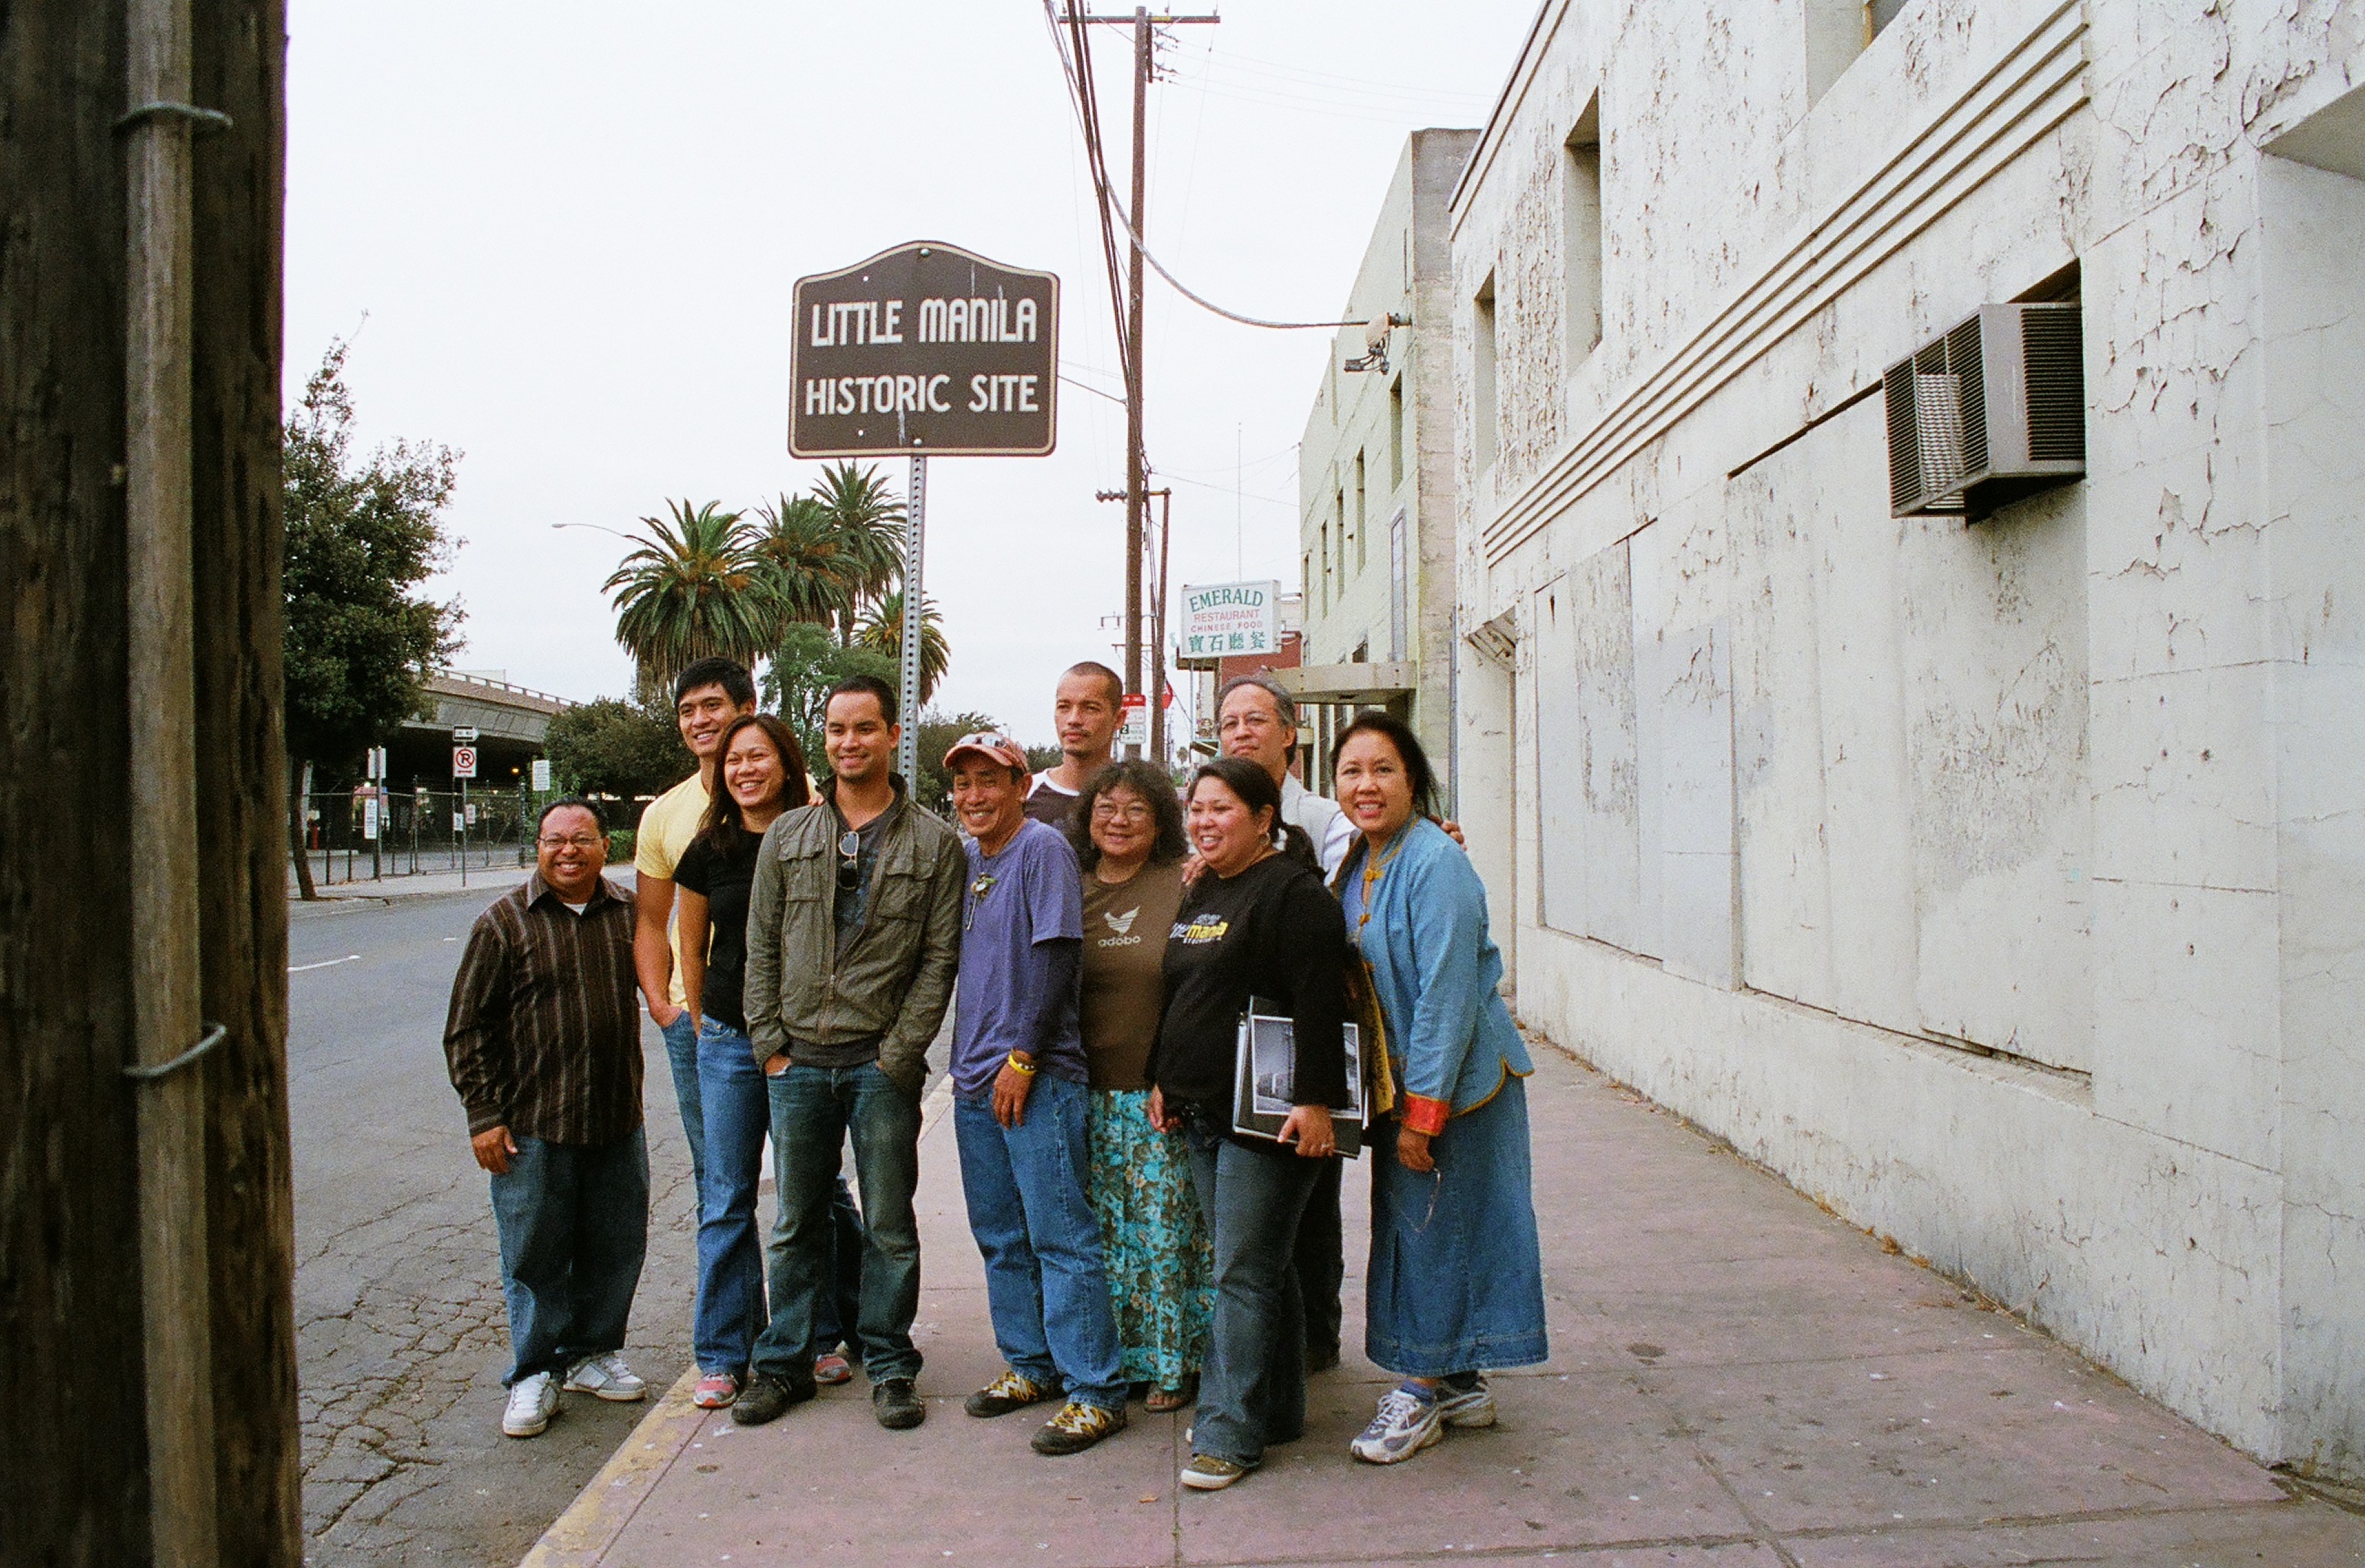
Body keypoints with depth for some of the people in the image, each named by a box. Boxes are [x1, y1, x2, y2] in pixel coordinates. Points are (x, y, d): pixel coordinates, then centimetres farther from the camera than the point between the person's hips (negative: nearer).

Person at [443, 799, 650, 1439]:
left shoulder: (630, 913, 6)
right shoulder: (504, 922, -3)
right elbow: (467, 1028, -2)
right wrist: (484, 1114, -7)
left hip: (617, 1120, 3)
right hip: (532, 1125, -3)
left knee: (615, 1246, 12)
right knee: (535, 1253, 5)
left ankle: (593, 1352, 31)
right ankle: (536, 1374, 21)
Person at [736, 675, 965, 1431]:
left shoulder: (935, 843, -1)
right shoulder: (787, 836, 8)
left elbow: (939, 957, -4)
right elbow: (761, 947, 8)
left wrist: (899, 1054, -10)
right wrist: (770, 1044, 0)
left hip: (883, 1064, -2)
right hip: (797, 1062, 3)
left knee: (889, 1226, 7)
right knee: (797, 1224, 13)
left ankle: (890, 1367, 21)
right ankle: (783, 1363, 27)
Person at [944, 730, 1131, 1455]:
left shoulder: (1042, 847, -9)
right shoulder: (966, 857, 14)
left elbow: (1057, 955, -15)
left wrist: (1022, 1057, -16)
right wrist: (967, 1061, 15)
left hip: (1038, 1076, -8)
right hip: (975, 1079, 8)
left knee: (1062, 1237, -4)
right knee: (1001, 1238, 16)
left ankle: (1094, 1392, 3)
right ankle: (1030, 1364, 30)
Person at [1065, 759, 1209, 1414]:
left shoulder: (1186, 884, -4)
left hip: (1164, 1092, -3)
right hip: (1090, 1094, 4)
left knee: (1167, 1228, 2)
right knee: (1103, 1231, 9)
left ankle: (1172, 1362, 18)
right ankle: (1109, 1358, 24)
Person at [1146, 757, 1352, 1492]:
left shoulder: (1293, 891, -11)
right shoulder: (1199, 894, 17)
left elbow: (1320, 1003, -18)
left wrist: (1316, 1101, -23)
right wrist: (1163, 1080, 18)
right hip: (1202, 1115, 9)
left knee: (1244, 1273, -4)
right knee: (1257, 1267, 15)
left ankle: (1230, 1433, 3)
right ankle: (1274, 1411, 25)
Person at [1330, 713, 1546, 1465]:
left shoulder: (1435, 861, -19)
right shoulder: (1357, 864, 7)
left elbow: (1448, 994, -21)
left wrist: (1423, 1111, -20)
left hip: (1455, 1077, -8)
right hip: (1401, 1075, 8)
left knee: (1435, 1223, 2)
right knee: (1409, 1224, 14)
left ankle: (1423, 1390, 17)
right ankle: (1460, 1385, 28)